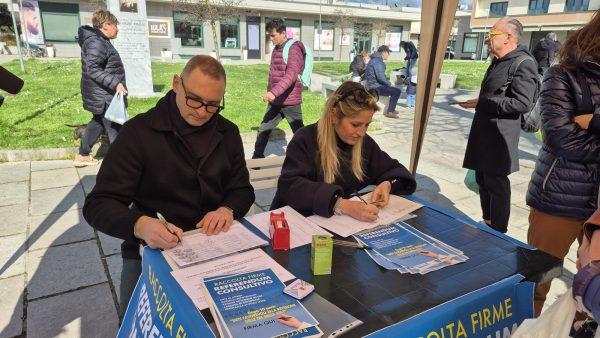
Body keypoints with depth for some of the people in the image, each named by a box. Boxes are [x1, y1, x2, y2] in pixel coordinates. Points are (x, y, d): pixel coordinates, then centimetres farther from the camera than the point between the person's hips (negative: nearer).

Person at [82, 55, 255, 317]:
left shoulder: (228, 133, 4)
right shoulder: (138, 132, -9)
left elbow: (242, 190, 9)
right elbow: (98, 205, -11)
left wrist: (227, 209, -15)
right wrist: (140, 225, -32)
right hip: (152, 249, -3)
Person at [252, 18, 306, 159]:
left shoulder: (293, 49, -14)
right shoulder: (276, 49, 13)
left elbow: (291, 75, -28)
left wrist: (274, 92, -38)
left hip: (290, 102, -8)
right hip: (274, 101, 8)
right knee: (263, 130, 14)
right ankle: (257, 157, 27)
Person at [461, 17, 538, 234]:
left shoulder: (523, 64, -14)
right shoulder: (498, 62, 14)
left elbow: (523, 103, -21)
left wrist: (482, 103, -19)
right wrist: (478, 103, 9)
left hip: (500, 136, -9)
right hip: (483, 133, 9)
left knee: (496, 184, -1)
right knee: (482, 180, 16)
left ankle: (498, 233, 13)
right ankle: (487, 224, 31)